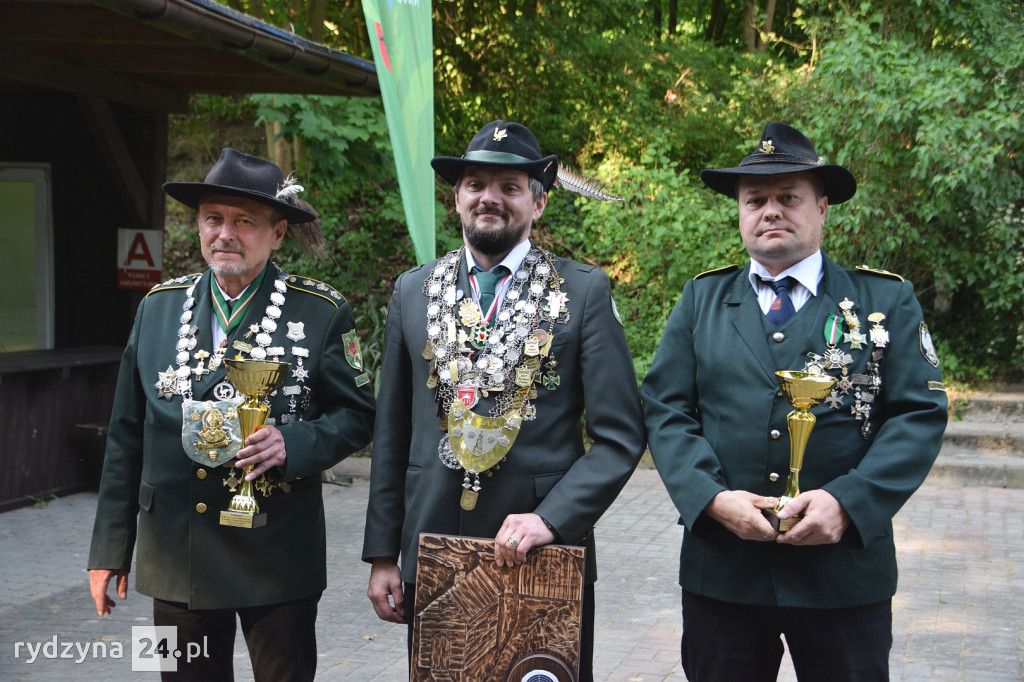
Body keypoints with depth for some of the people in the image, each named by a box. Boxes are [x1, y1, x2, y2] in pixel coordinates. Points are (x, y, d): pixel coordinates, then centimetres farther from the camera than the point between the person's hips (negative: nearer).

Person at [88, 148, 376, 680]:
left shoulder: (322, 313, -3)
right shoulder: (158, 307, 6)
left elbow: (355, 415, 1)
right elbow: (126, 436, 9)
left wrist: (293, 444, -19)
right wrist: (109, 549, 8)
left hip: (278, 559, -2)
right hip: (174, 554, 3)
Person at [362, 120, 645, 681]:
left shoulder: (584, 292, -3)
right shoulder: (413, 292, 6)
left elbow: (621, 435, -6)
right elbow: (392, 433, 8)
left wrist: (551, 518, -18)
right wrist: (382, 554, 6)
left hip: (546, 557, -2)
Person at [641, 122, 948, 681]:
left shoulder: (886, 300, 4)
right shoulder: (701, 299, 9)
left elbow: (920, 414, -3)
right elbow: (665, 409, 1)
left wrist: (848, 502, -17)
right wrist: (713, 498, -15)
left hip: (845, 565, -1)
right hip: (721, 567, 1)